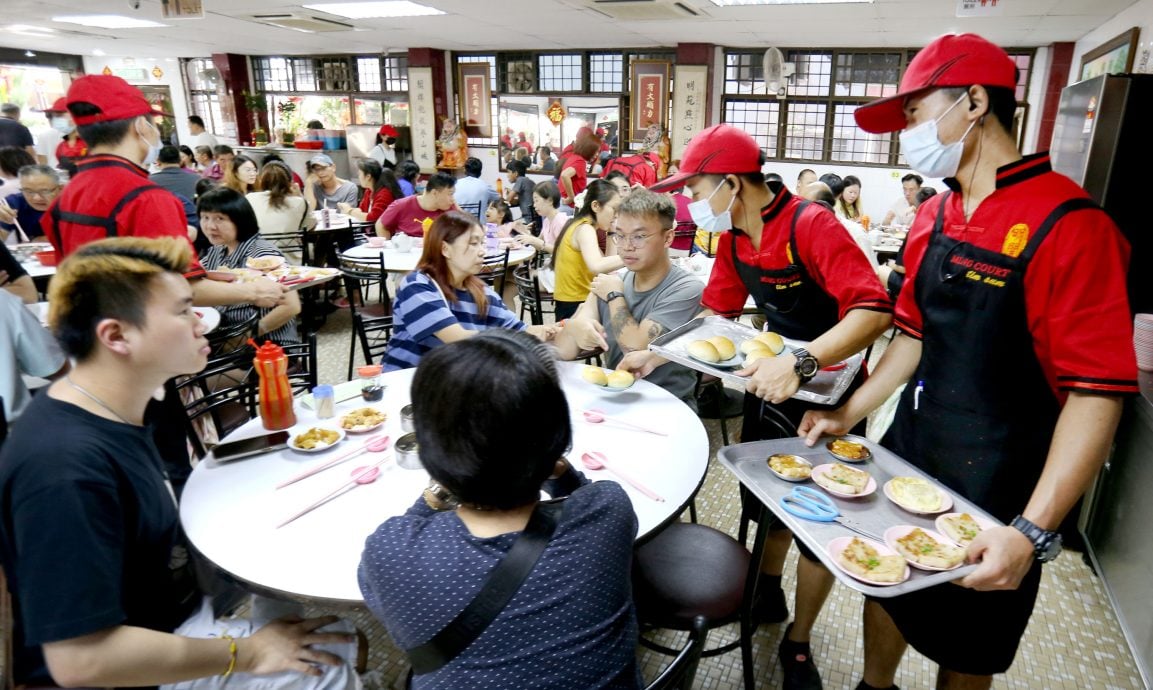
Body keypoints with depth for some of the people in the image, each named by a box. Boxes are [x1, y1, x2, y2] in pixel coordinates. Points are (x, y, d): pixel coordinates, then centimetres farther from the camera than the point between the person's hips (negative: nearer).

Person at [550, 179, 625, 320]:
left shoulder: (583, 227, 12)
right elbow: (596, 266, -35)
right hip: (574, 306, -9)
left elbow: (605, 264, 10)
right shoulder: (585, 229, -16)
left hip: (576, 301, 9)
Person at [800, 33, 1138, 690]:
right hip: (909, 451, 6)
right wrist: (851, 413, 7)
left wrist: (1033, 531, -26)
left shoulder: (1067, 223, -19)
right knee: (886, 585, 22)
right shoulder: (934, 218, 4)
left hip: (997, 486, -6)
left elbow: (1098, 393, -20)